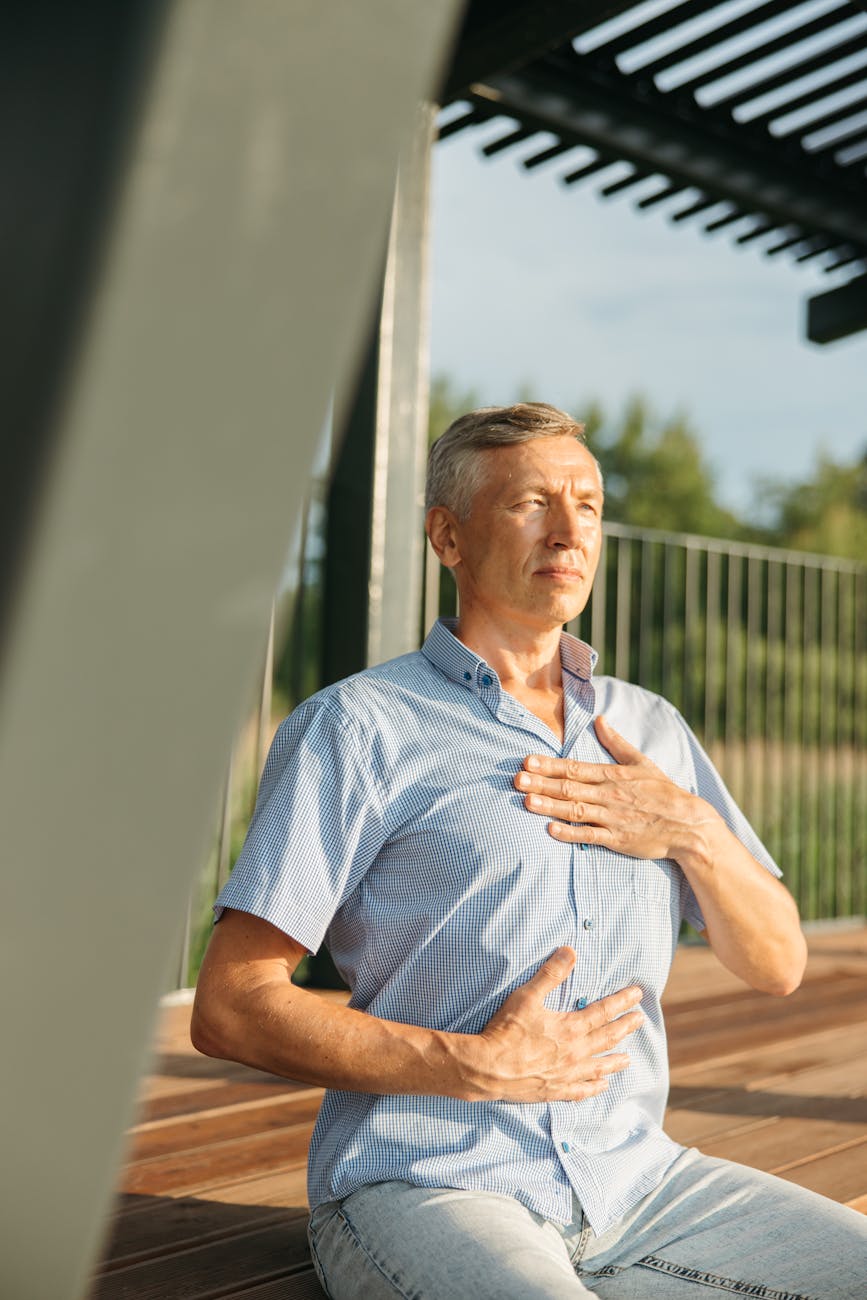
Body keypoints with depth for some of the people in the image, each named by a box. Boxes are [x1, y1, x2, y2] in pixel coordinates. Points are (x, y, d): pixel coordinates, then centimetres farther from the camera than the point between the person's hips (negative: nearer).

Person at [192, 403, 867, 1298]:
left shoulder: (651, 730, 12)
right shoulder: (359, 726, -6)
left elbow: (777, 964, 14)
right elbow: (230, 1010, -10)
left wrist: (694, 831, -5)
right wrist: (482, 1066, -15)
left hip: (635, 1179, 6)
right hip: (425, 1188, -5)